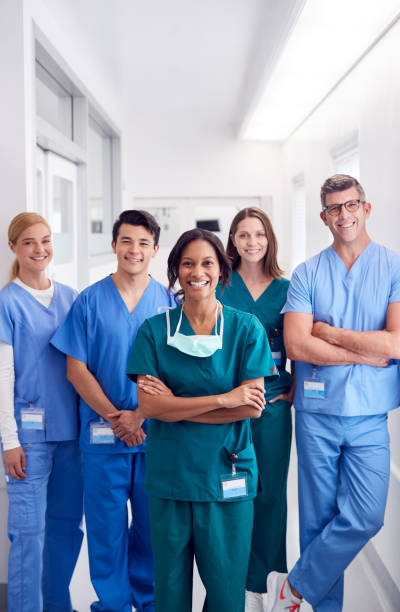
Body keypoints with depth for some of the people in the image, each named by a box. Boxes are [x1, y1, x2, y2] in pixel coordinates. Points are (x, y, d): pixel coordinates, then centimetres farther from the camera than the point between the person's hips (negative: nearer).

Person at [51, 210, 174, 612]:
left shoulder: (168, 301, 3)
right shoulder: (89, 300, 1)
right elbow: (76, 369, -1)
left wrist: (140, 415, -11)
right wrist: (113, 416, -11)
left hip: (155, 433, 1)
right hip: (102, 433, -1)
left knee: (152, 522, 11)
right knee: (106, 524, 7)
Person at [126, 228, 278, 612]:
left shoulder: (246, 329, 0)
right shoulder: (154, 330, 0)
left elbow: (252, 407, -8)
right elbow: (148, 405, -10)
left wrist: (175, 405, -12)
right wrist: (224, 398, -15)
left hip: (226, 475, 0)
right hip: (168, 474, 1)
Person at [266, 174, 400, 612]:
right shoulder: (307, 274, 3)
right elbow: (295, 345, -8)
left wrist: (328, 333, -8)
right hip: (316, 413, 1)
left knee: (364, 519, -6)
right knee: (318, 519, 7)